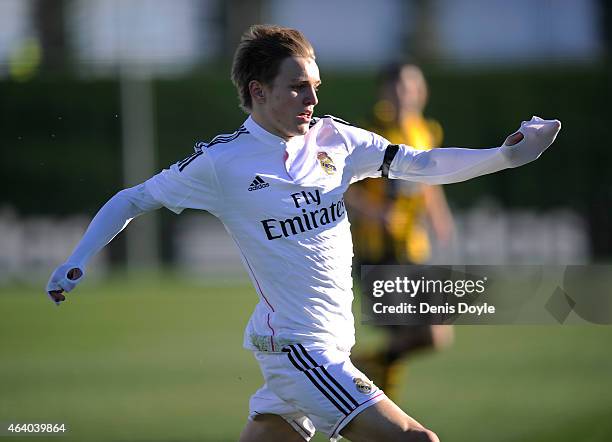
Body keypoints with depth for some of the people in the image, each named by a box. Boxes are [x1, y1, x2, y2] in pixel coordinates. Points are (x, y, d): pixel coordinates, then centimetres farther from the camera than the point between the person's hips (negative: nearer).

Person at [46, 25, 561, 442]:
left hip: (330, 342, 6)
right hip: (297, 345, -6)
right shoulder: (221, 162, -9)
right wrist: (76, 264, -6)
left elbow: (423, 164, 6)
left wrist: (507, 156, -6)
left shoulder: (333, 139, 5)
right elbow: (133, 201, 3)